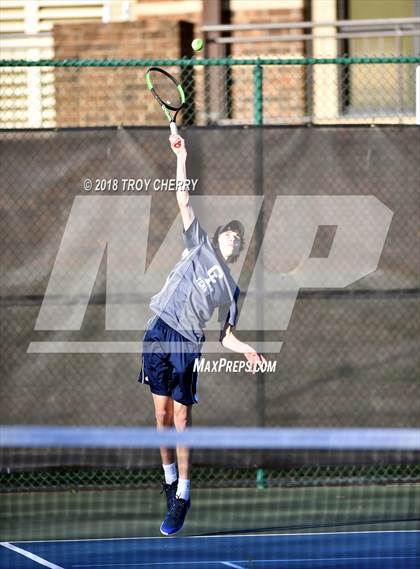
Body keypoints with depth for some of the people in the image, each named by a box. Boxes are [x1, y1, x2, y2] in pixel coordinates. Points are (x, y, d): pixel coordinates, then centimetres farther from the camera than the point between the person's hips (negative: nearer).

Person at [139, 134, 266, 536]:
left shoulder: (231, 289, 19)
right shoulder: (201, 247, 18)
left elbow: (225, 333, 16)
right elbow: (183, 201, 14)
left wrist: (247, 350, -3)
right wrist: (181, 158, 7)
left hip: (187, 344, 0)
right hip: (158, 332, 0)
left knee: (180, 418, -7)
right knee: (162, 414, 1)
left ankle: (182, 497, -6)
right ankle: (169, 480, 15)